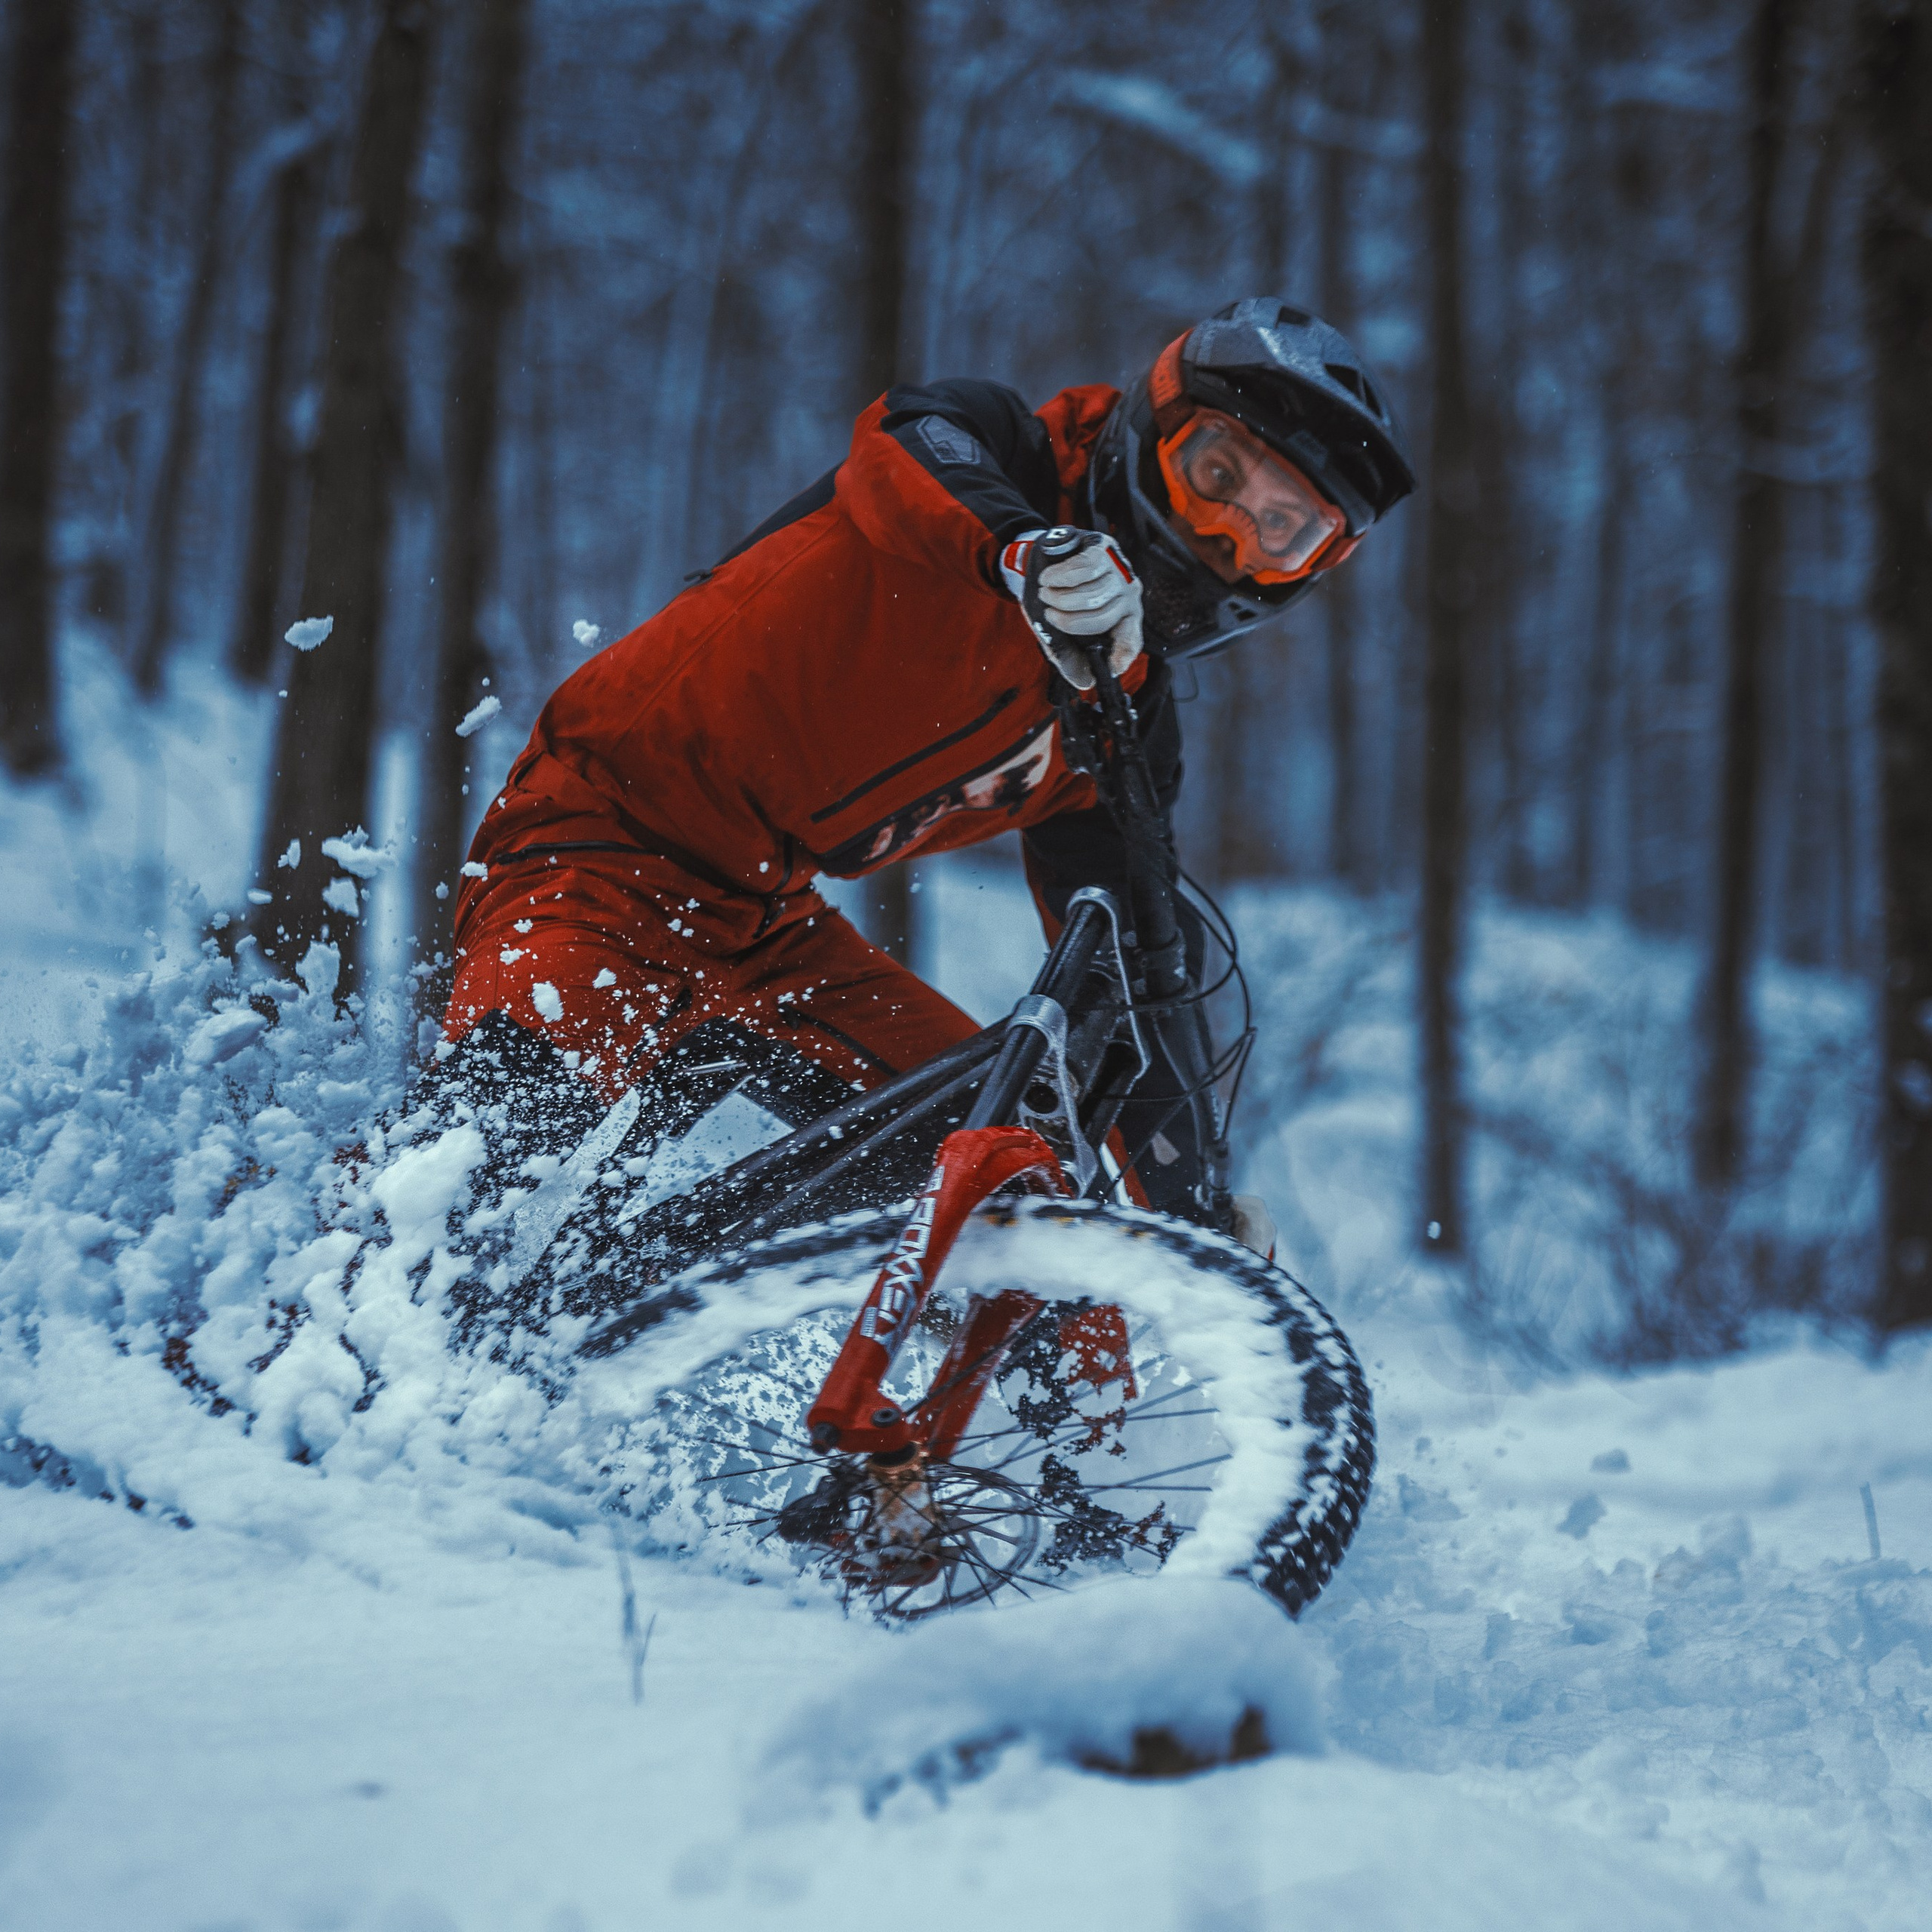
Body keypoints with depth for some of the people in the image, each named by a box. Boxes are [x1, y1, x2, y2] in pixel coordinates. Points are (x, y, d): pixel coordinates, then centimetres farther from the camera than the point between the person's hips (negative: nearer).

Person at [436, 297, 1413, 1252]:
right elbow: (906, 442, -34)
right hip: (603, 840, -8)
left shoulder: (1128, 733, 9)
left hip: (765, 932, 8)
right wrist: (1022, 546, -55)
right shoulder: (998, 452, -9)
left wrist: (1191, 1193, 3)